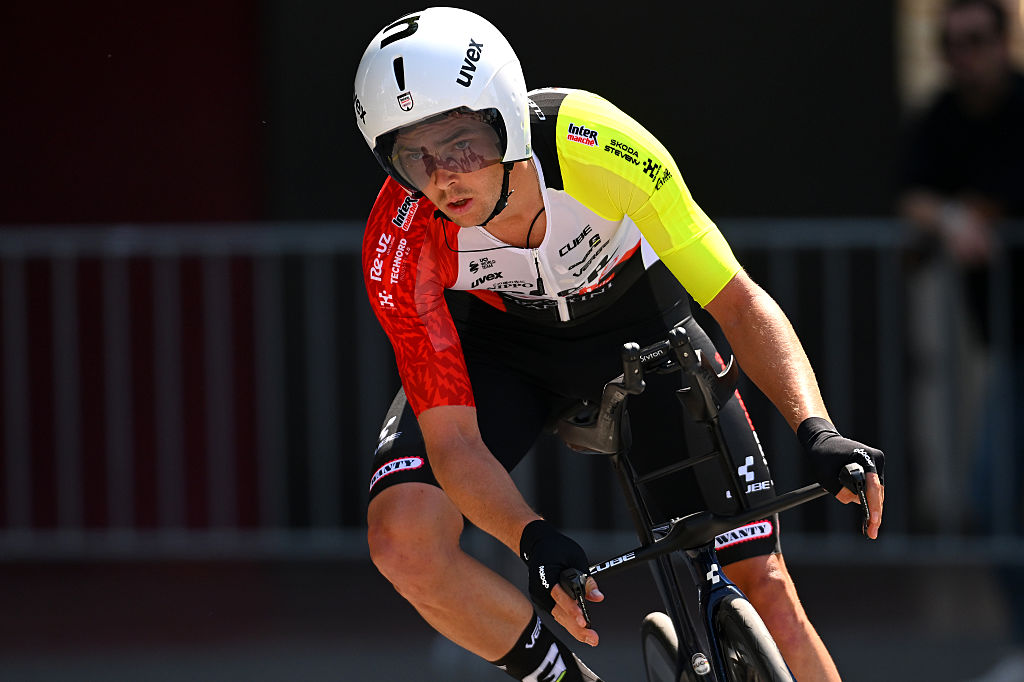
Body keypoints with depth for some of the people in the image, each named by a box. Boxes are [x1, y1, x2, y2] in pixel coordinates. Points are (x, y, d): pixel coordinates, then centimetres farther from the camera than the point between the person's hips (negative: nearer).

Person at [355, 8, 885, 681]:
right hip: (497, 342, 0)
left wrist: (817, 431, -42)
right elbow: (453, 441, -30)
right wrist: (537, 543, -48)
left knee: (760, 582, -10)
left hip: (634, 317, 0)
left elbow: (738, 300, -28)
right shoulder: (400, 245, -32)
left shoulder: (597, 145, -36)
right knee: (402, 536, -26)